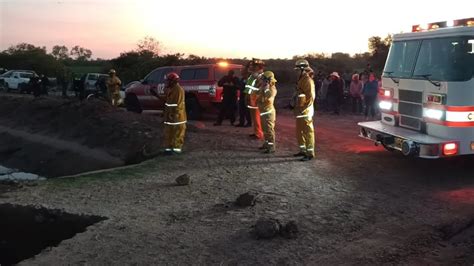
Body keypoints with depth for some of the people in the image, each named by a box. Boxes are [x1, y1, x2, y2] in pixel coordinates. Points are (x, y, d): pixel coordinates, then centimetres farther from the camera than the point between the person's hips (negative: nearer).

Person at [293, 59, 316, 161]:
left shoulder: (308, 80, -15)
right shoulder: (301, 79, 15)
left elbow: (311, 96, -21)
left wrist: (304, 108, -20)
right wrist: (296, 107, 18)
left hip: (306, 111, -10)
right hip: (300, 111, 10)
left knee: (308, 131, -4)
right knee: (299, 131, 17)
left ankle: (310, 153, 2)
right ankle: (303, 150, 29)